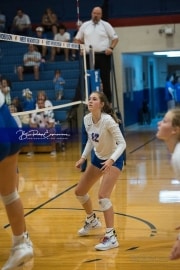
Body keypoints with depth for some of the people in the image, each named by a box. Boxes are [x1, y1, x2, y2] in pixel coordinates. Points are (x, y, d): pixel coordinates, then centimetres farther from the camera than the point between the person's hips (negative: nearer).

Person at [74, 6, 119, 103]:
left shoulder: (106, 25, 6)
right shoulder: (85, 25, 11)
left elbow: (115, 38, 7)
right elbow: (77, 39, 17)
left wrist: (111, 48, -8)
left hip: (104, 55, -2)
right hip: (89, 56, 2)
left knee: (105, 79, -1)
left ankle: (108, 101, 4)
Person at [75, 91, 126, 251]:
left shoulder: (108, 120, -28)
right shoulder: (87, 119, -8)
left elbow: (122, 143, -29)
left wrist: (111, 160, -42)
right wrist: (83, 157, 1)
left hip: (113, 160, -8)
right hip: (97, 158, 8)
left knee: (103, 196, -23)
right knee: (79, 192, 13)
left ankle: (111, 237, -15)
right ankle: (92, 220, 40)